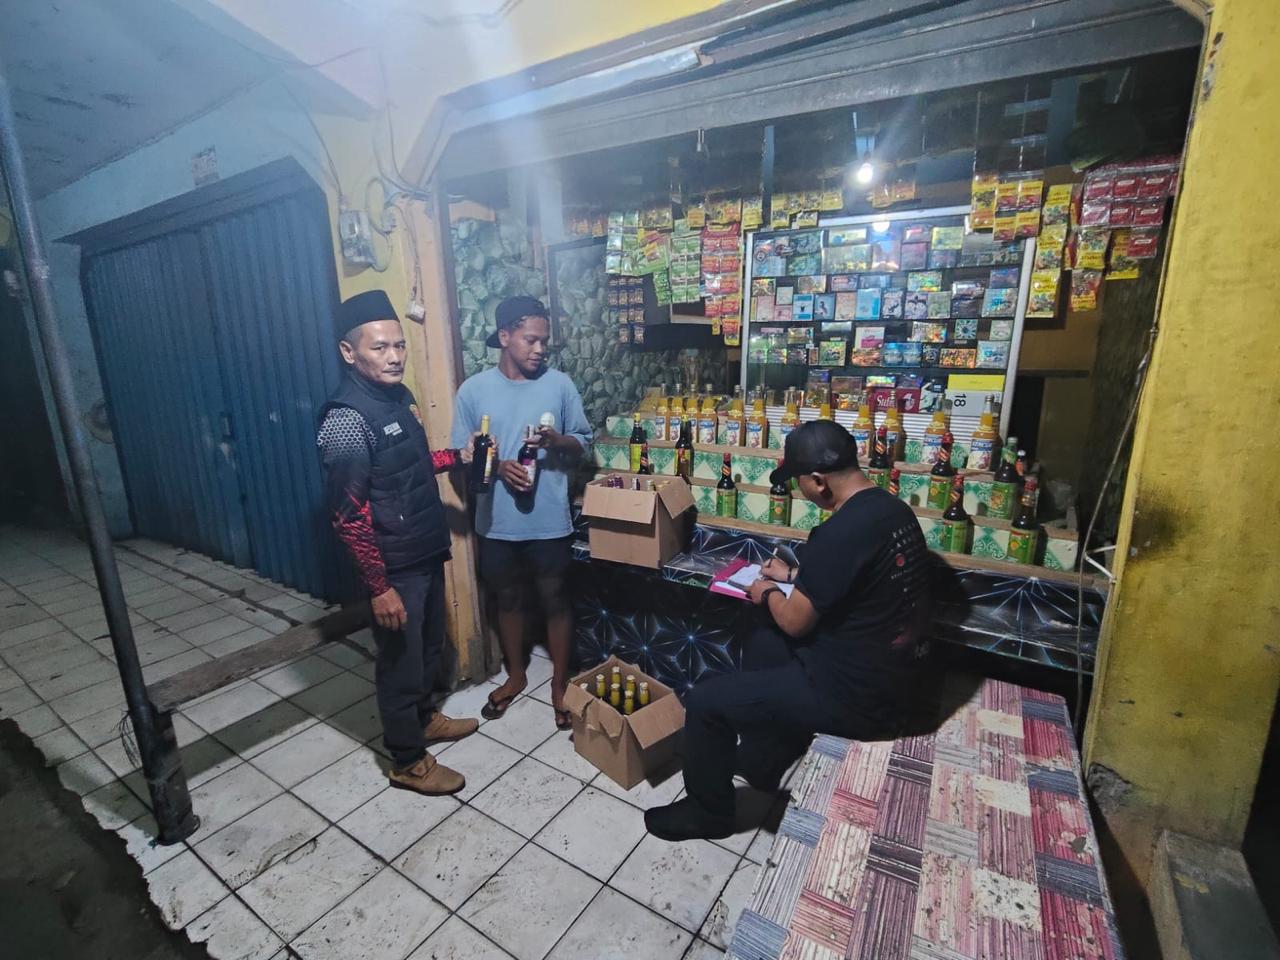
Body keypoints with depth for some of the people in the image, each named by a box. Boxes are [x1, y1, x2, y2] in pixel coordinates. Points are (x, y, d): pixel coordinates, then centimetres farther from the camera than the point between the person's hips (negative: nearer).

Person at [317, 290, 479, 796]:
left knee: (430, 645, 24)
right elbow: (349, 516, -23)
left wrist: (458, 456, 6)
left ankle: (424, 718, 48)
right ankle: (408, 761, 30)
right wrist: (380, 587, -21)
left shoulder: (398, 395, 4)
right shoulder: (345, 420, -23)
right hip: (394, 565, -8)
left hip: (428, 551, 9)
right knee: (400, 661, 10)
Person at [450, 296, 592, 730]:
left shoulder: (560, 385, -3)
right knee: (510, 599, 19)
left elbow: (584, 443, 3)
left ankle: (560, 683, 31)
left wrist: (556, 440, -19)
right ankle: (515, 675, 41)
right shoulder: (473, 390, -3)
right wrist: (498, 466, -18)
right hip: (498, 521, 1)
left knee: (556, 601, 11)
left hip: (549, 521, -1)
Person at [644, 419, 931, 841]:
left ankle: (708, 811, 24)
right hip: (889, 674, 10)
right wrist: (796, 577, 17)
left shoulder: (840, 533, -29)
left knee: (704, 702, -1)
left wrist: (769, 593, 1)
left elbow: (795, 623, -18)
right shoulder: (893, 510, 1)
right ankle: (760, 762, 40)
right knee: (762, 645, 27)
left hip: (854, 694, -10)